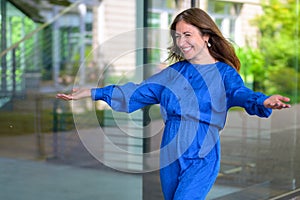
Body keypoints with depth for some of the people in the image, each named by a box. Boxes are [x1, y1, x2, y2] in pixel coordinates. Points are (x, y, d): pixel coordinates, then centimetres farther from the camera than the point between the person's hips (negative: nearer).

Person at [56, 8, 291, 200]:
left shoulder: (224, 73, -4)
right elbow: (137, 92, 13)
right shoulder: (174, 72, 9)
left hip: (201, 158, -5)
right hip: (170, 155, 5)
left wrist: (264, 102, -47)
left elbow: (242, 94, -23)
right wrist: (92, 92, 10)